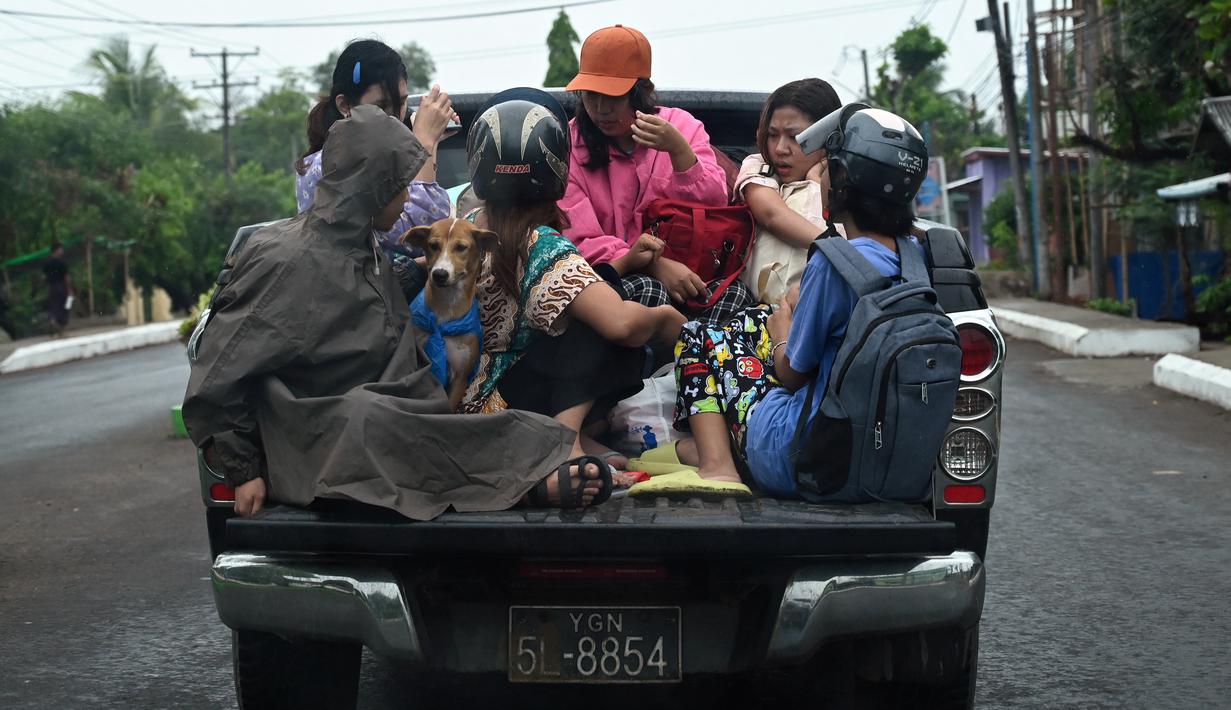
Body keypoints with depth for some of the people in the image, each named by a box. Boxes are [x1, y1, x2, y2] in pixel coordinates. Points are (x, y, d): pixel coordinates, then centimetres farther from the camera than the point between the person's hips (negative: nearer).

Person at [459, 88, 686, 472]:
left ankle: (575, 437, 1)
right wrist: (664, 318, -11)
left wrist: (623, 263, 12)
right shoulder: (543, 246, -19)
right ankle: (567, 436, -17)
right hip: (499, 404, -8)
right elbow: (620, 322, -32)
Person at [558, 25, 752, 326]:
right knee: (646, 290, -35)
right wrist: (654, 266, -22)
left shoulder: (681, 126, 6)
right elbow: (578, 241, -9)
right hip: (611, 278, -2)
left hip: (683, 272, 2)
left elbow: (714, 210, -3)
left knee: (735, 293, -28)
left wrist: (678, 150, -17)